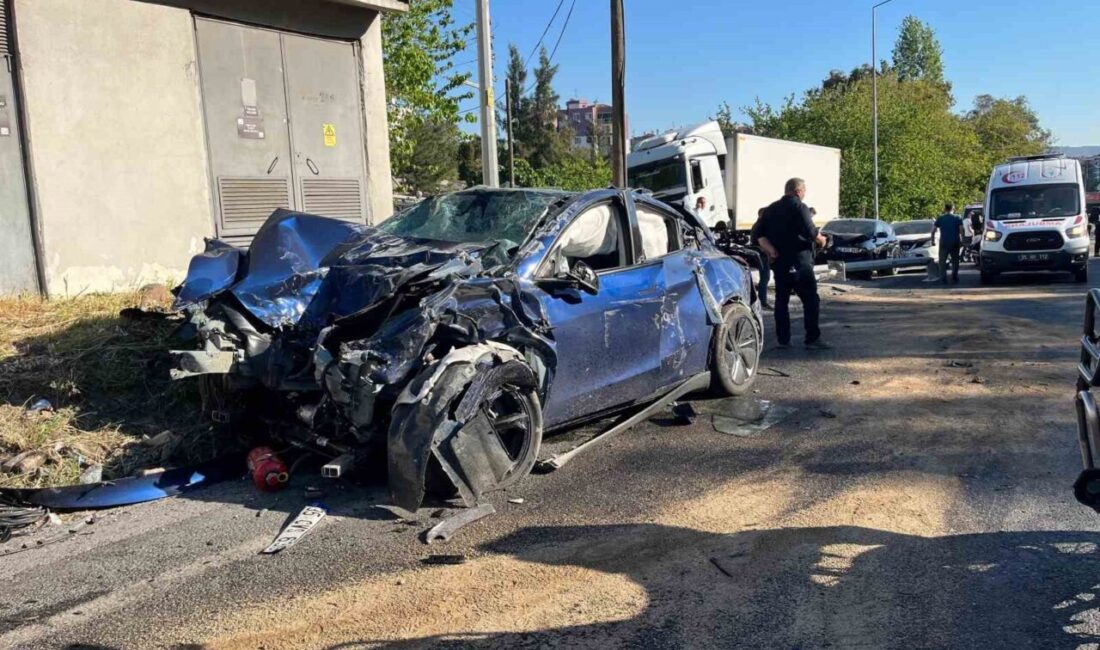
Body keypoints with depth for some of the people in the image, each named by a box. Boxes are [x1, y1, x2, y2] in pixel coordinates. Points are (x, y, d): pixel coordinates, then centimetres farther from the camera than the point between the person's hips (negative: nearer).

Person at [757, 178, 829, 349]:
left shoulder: (770, 209, 13)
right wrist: (821, 240, 2)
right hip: (799, 262, -7)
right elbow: (811, 232, -17)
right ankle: (813, 339, -5)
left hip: (779, 262, 7)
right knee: (811, 300, -2)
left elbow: (761, 234, 9)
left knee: (781, 300, 10)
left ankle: (783, 339, 9)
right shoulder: (799, 207, -9)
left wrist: (771, 250, -1)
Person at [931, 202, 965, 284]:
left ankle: (943, 278, -5)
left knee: (942, 261, 4)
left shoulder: (940, 218, 4)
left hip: (944, 242, -1)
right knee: (955, 261, 11)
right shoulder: (958, 218, 3)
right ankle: (954, 278, 11)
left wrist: (933, 240, 9)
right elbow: (961, 230, -6)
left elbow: (933, 231, 0)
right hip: (955, 242, 1)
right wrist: (961, 240, 1)